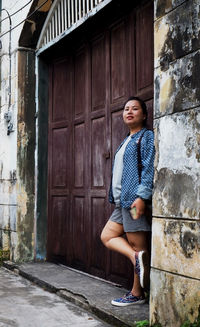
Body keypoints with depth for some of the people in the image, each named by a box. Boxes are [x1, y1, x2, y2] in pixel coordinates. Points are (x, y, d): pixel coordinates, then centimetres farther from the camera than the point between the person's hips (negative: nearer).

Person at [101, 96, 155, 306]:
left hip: (134, 200, -10)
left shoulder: (147, 136, -5)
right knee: (107, 236, 8)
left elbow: (149, 168, -16)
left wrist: (142, 196, -24)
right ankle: (136, 257, -4)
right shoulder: (127, 141, 22)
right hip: (122, 202, 10)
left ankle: (137, 294, 3)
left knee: (138, 245, -4)